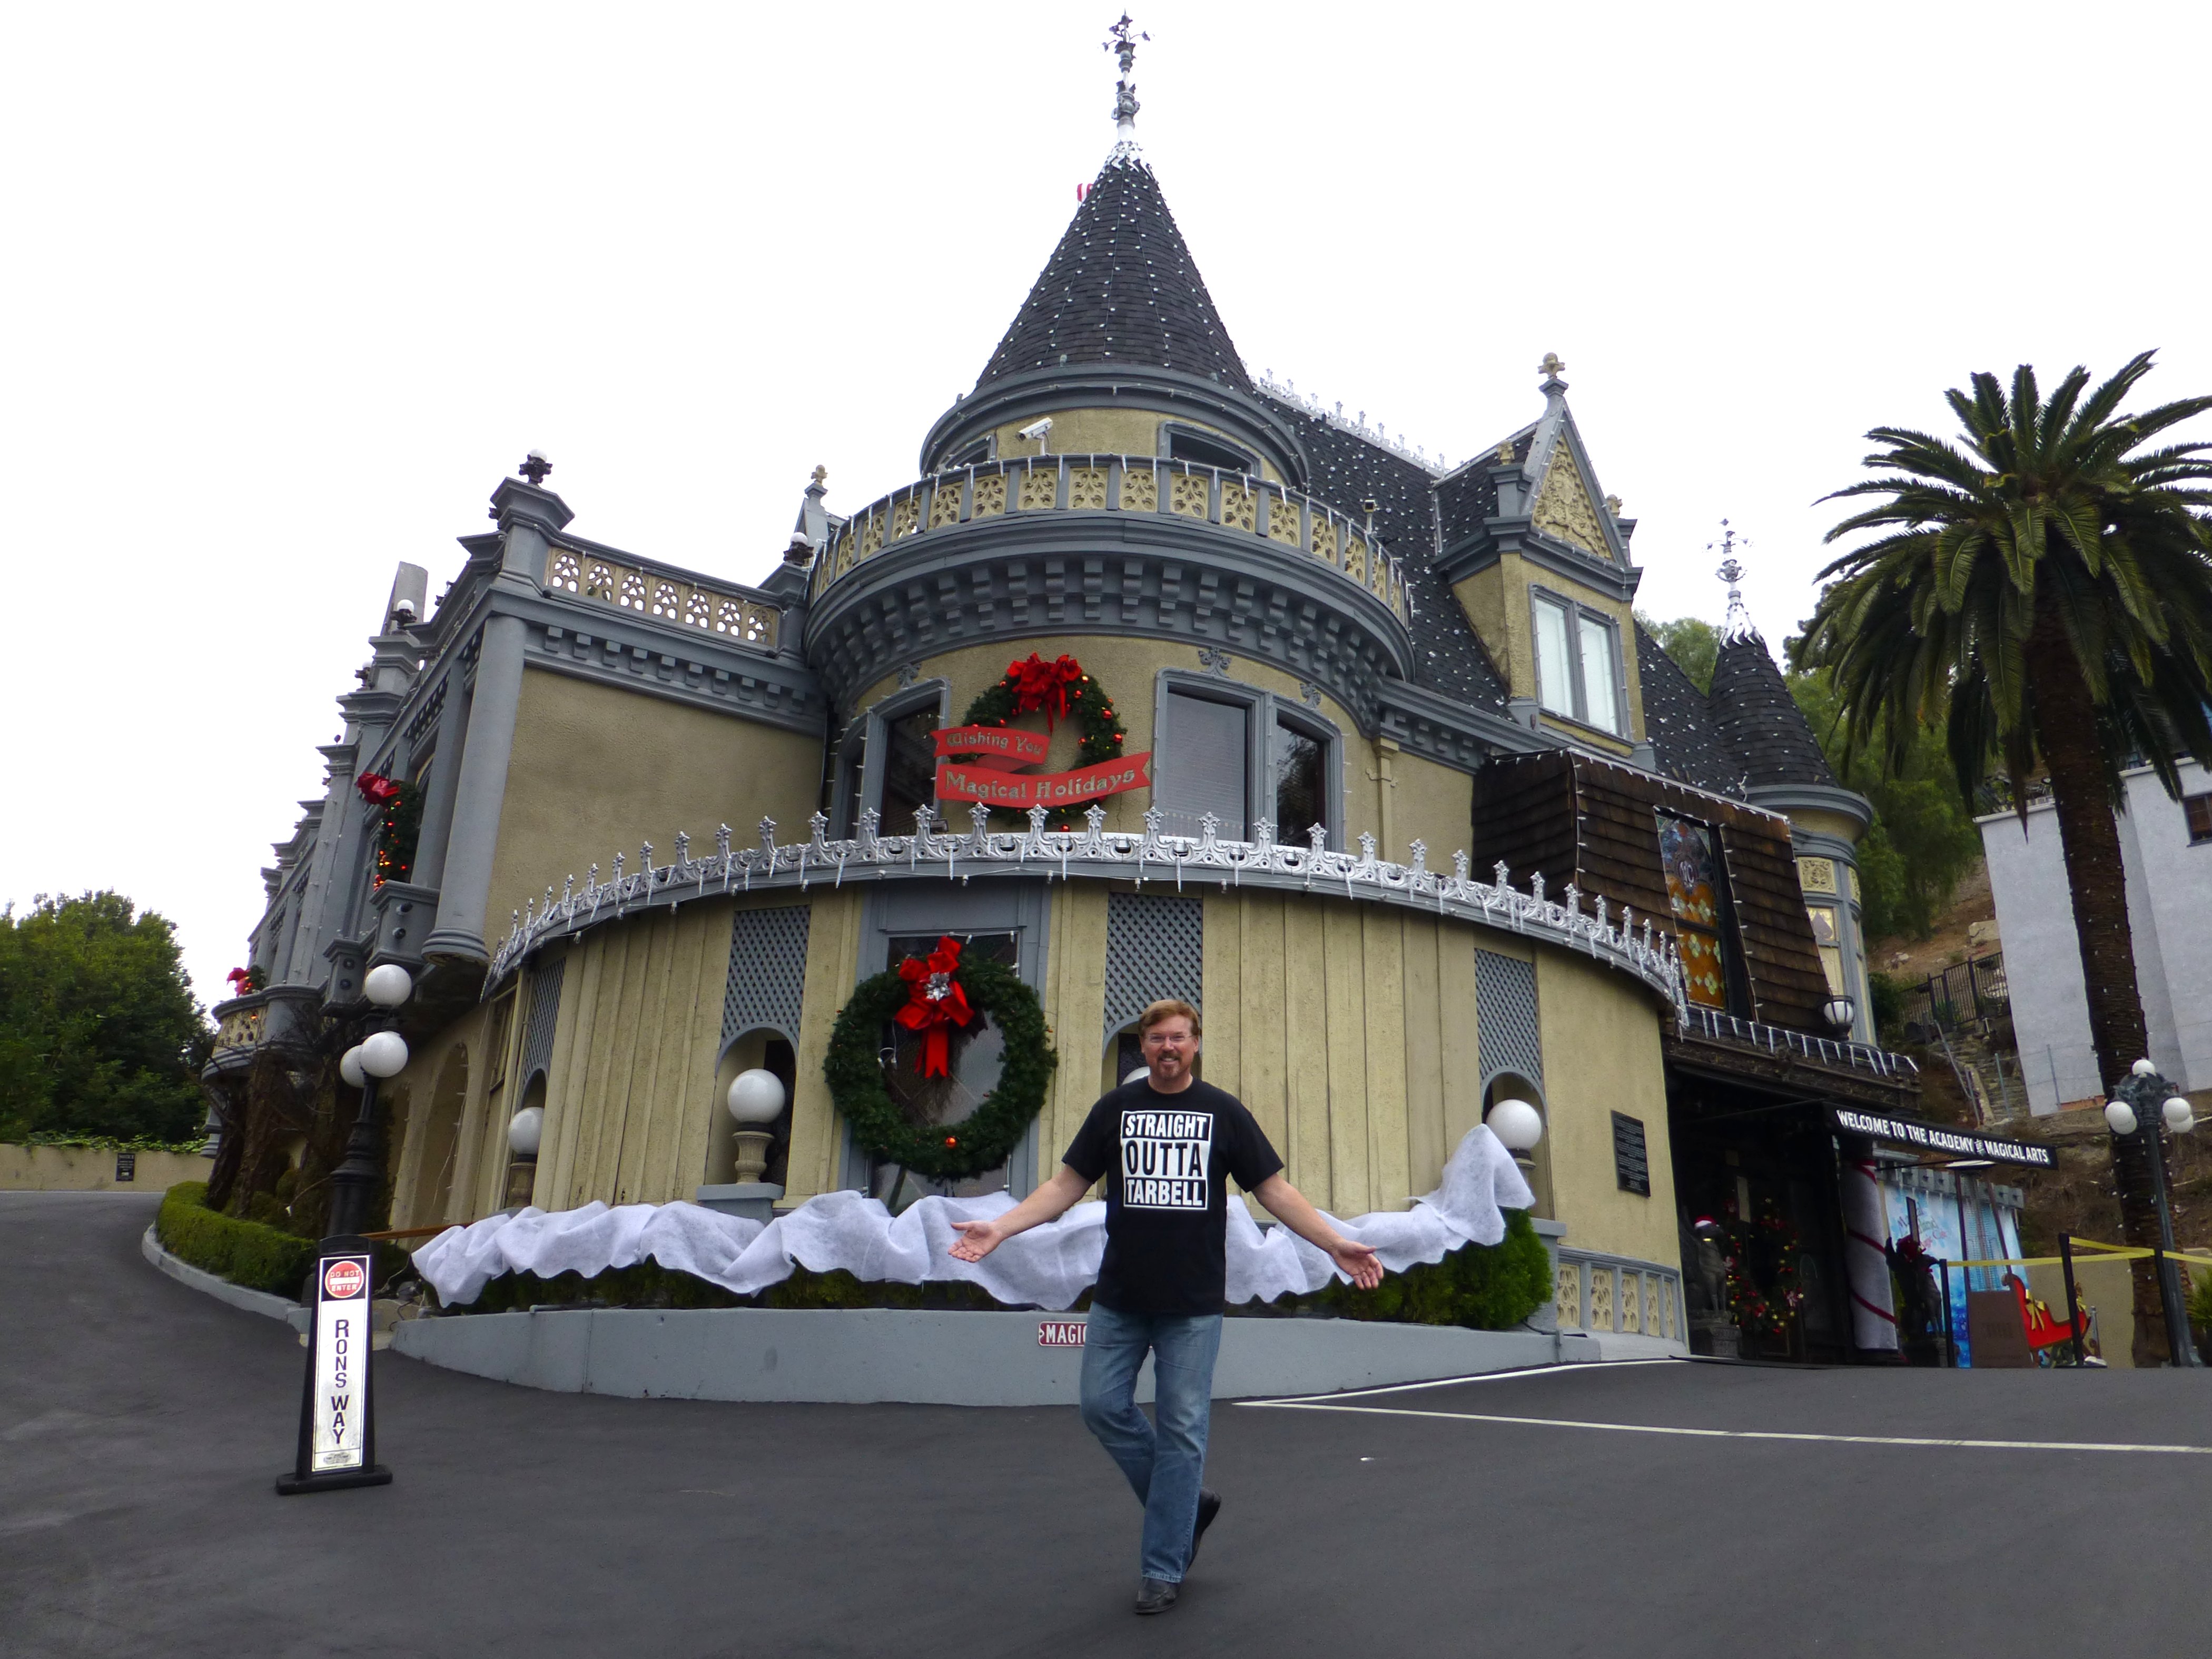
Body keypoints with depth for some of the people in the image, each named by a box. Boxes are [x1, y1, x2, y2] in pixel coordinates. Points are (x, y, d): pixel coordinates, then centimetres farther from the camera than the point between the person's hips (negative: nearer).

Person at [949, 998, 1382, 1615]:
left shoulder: (1224, 1112, 0)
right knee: (1104, 1408, 2)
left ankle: (1162, 1569, 17)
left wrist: (1336, 1244, -10)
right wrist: (1001, 1228, -7)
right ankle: (1185, 1506, 24)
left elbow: (1274, 1188, 0)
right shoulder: (1114, 1108, 3)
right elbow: (1067, 1183, 4)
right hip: (1119, 1298, 2)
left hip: (1193, 1304, -2)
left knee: (1181, 1431, 2)